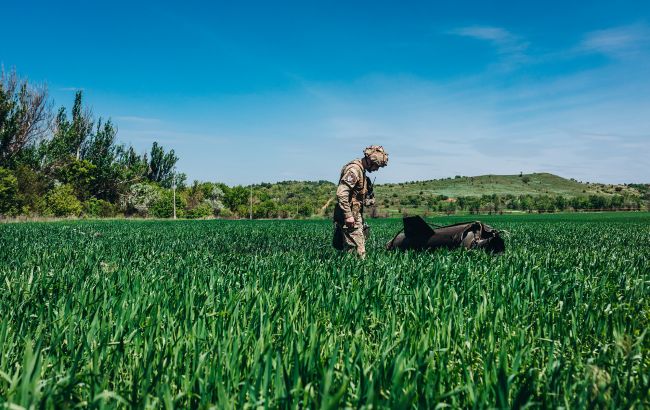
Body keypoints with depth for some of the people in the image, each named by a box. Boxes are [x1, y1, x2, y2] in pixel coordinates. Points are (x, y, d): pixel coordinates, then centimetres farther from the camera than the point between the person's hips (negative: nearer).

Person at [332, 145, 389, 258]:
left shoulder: (361, 170, 16)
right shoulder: (354, 169, -16)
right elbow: (341, 194, -25)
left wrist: (368, 200, 13)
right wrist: (348, 215, -25)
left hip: (357, 215, 11)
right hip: (350, 216, -11)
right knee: (356, 251, -10)